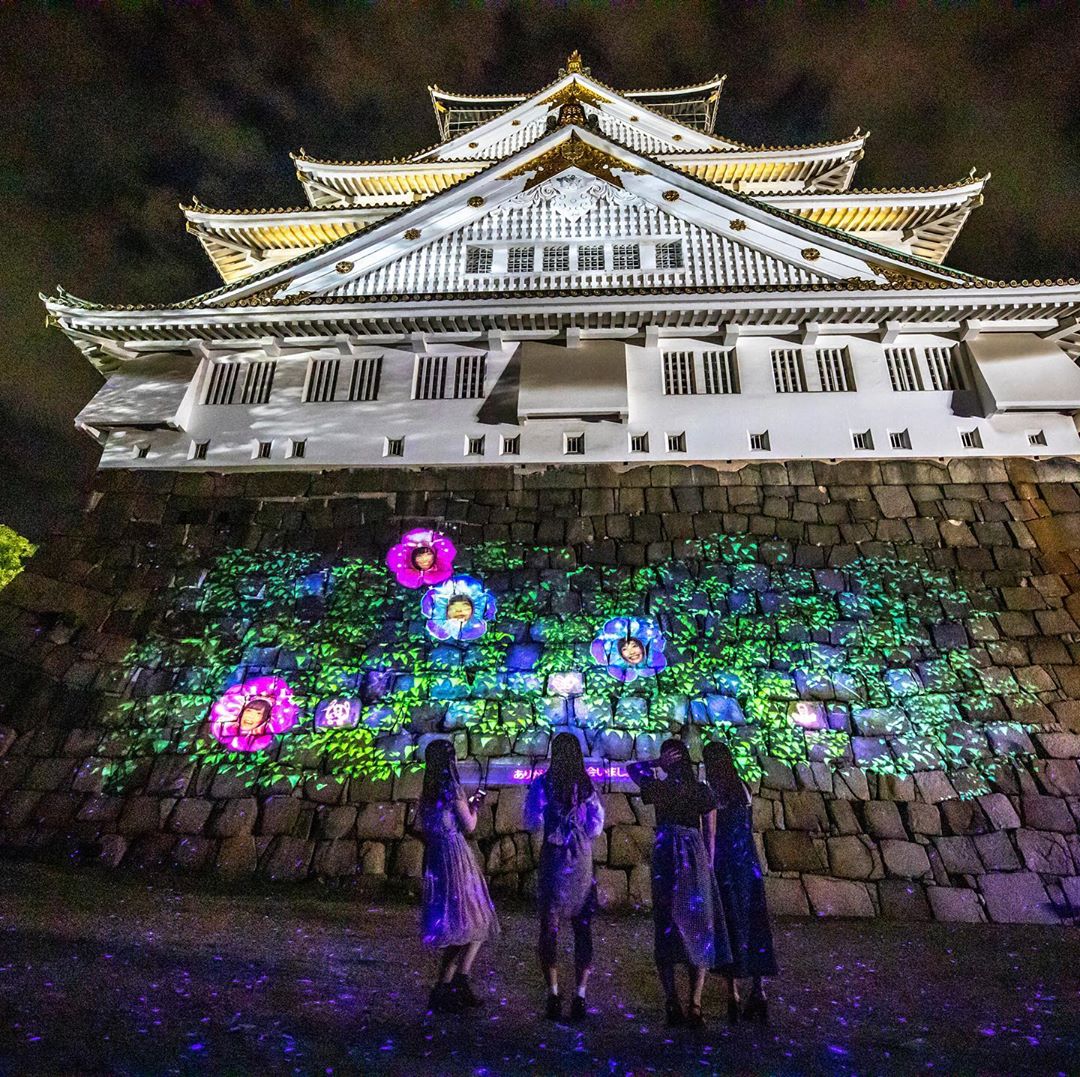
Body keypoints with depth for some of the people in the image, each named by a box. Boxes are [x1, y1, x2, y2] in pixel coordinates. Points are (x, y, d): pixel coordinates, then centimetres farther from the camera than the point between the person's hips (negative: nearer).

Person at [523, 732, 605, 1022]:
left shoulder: (543, 783, -7)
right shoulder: (587, 785, -2)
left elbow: (532, 822, -3)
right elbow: (596, 826, 2)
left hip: (553, 857, -1)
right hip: (582, 859, 1)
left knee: (549, 925, 9)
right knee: (582, 926, 10)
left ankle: (553, 995, 10)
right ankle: (579, 996, 12)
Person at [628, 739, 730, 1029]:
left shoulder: (659, 788, -4)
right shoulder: (703, 791, 2)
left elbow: (632, 768, 12)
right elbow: (710, 834, 4)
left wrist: (657, 764, 2)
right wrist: (709, 865, 11)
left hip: (666, 857, -1)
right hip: (697, 859, 2)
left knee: (667, 931, 7)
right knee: (698, 932, 10)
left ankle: (673, 1006, 6)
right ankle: (694, 1005, 4)